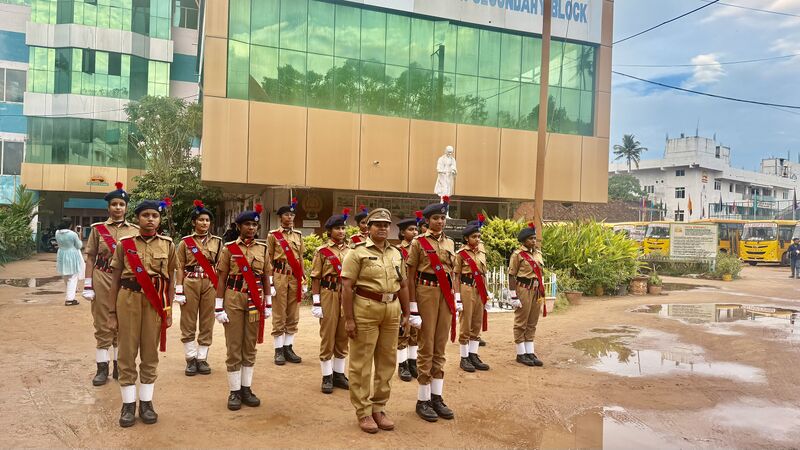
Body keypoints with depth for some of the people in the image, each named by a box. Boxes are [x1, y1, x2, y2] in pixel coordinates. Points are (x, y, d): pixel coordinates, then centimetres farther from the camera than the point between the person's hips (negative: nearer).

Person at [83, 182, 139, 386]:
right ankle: (102, 368, 13)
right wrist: (88, 285, -4)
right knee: (103, 326, 4)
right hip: (102, 281, -1)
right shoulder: (98, 228, 2)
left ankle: (119, 366, 19)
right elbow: (90, 258, 2)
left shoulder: (135, 230, 4)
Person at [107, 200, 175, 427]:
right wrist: (112, 312, 1)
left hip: (155, 302, 0)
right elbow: (115, 280, 4)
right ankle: (128, 404, 17)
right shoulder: (125, 244, 1)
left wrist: (169, 311, 2)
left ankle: (146, 402, 20)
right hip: (128, 300, 0)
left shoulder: (168, 245, 3)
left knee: (150, 354, 8)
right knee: (127, 353, 5)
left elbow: (171, 280, 6)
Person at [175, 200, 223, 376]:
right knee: (188, 323, 3)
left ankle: (202, 359, 15)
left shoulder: (217, 242, 6)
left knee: (207, 323, 5)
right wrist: (179, 290, -5)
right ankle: (191, 359, 13)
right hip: (190, 284, -1)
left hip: (210, 285, 1)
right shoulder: (185, 242, 2)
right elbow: (180, 267, 1)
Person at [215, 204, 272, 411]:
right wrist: (219, 307, -7)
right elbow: (221, 279, -3)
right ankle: (234, 392, 12)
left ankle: (246, 389, 20)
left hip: (255, 302, 3)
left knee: (250, 347, 10)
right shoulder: (229, 248, -2)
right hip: (234, 301, -3)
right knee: (234, 348, 2)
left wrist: (268, 304, 8)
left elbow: (266, 278, 10)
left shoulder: (263, 249, 6)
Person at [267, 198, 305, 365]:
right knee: (279, 315, 1)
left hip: (295, 277, 4)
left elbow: (300, 259, 14)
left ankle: (288, 348, 17)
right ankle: (279, 350, 8)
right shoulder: (273, 235, -1)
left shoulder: (298, 235, 11)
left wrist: (303, 281, 9)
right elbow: (269, 260, -2)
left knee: (293, 315, 7)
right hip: (280, 276, -4)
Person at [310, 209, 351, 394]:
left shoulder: (351, 251, 8)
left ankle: (339, 374, 23)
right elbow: (316, 278, -5)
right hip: (329, 295, -4)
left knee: (343, 337, 11)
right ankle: (327, 377, 13)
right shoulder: (322, 251, -4)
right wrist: (316, 303, -10)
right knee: (328, 337, 3)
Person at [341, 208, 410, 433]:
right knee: (361, 362, 2)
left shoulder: (396, 253, 12)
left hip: (391, 310, 6)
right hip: (365, 310, -6)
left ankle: (379, 407, 26)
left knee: (387, 361, 12)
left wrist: (406, 313, 15)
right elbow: (347, 287, -10)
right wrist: (349, 319, -14)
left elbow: (402, 285, 18)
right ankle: (363, 411, 15)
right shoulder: (358, 252, -6)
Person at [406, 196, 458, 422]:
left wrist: (456, 298, 11)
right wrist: (413, 307, -10)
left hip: (446, 294, 5)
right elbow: (411, 275, -5)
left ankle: (437, 397, 18)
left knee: (440, 348, 9)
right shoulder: (419, 242, -3)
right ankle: (423, 400, 10)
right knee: (427, 348, -1)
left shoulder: (450, 243, 12)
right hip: (426, 292, -5)